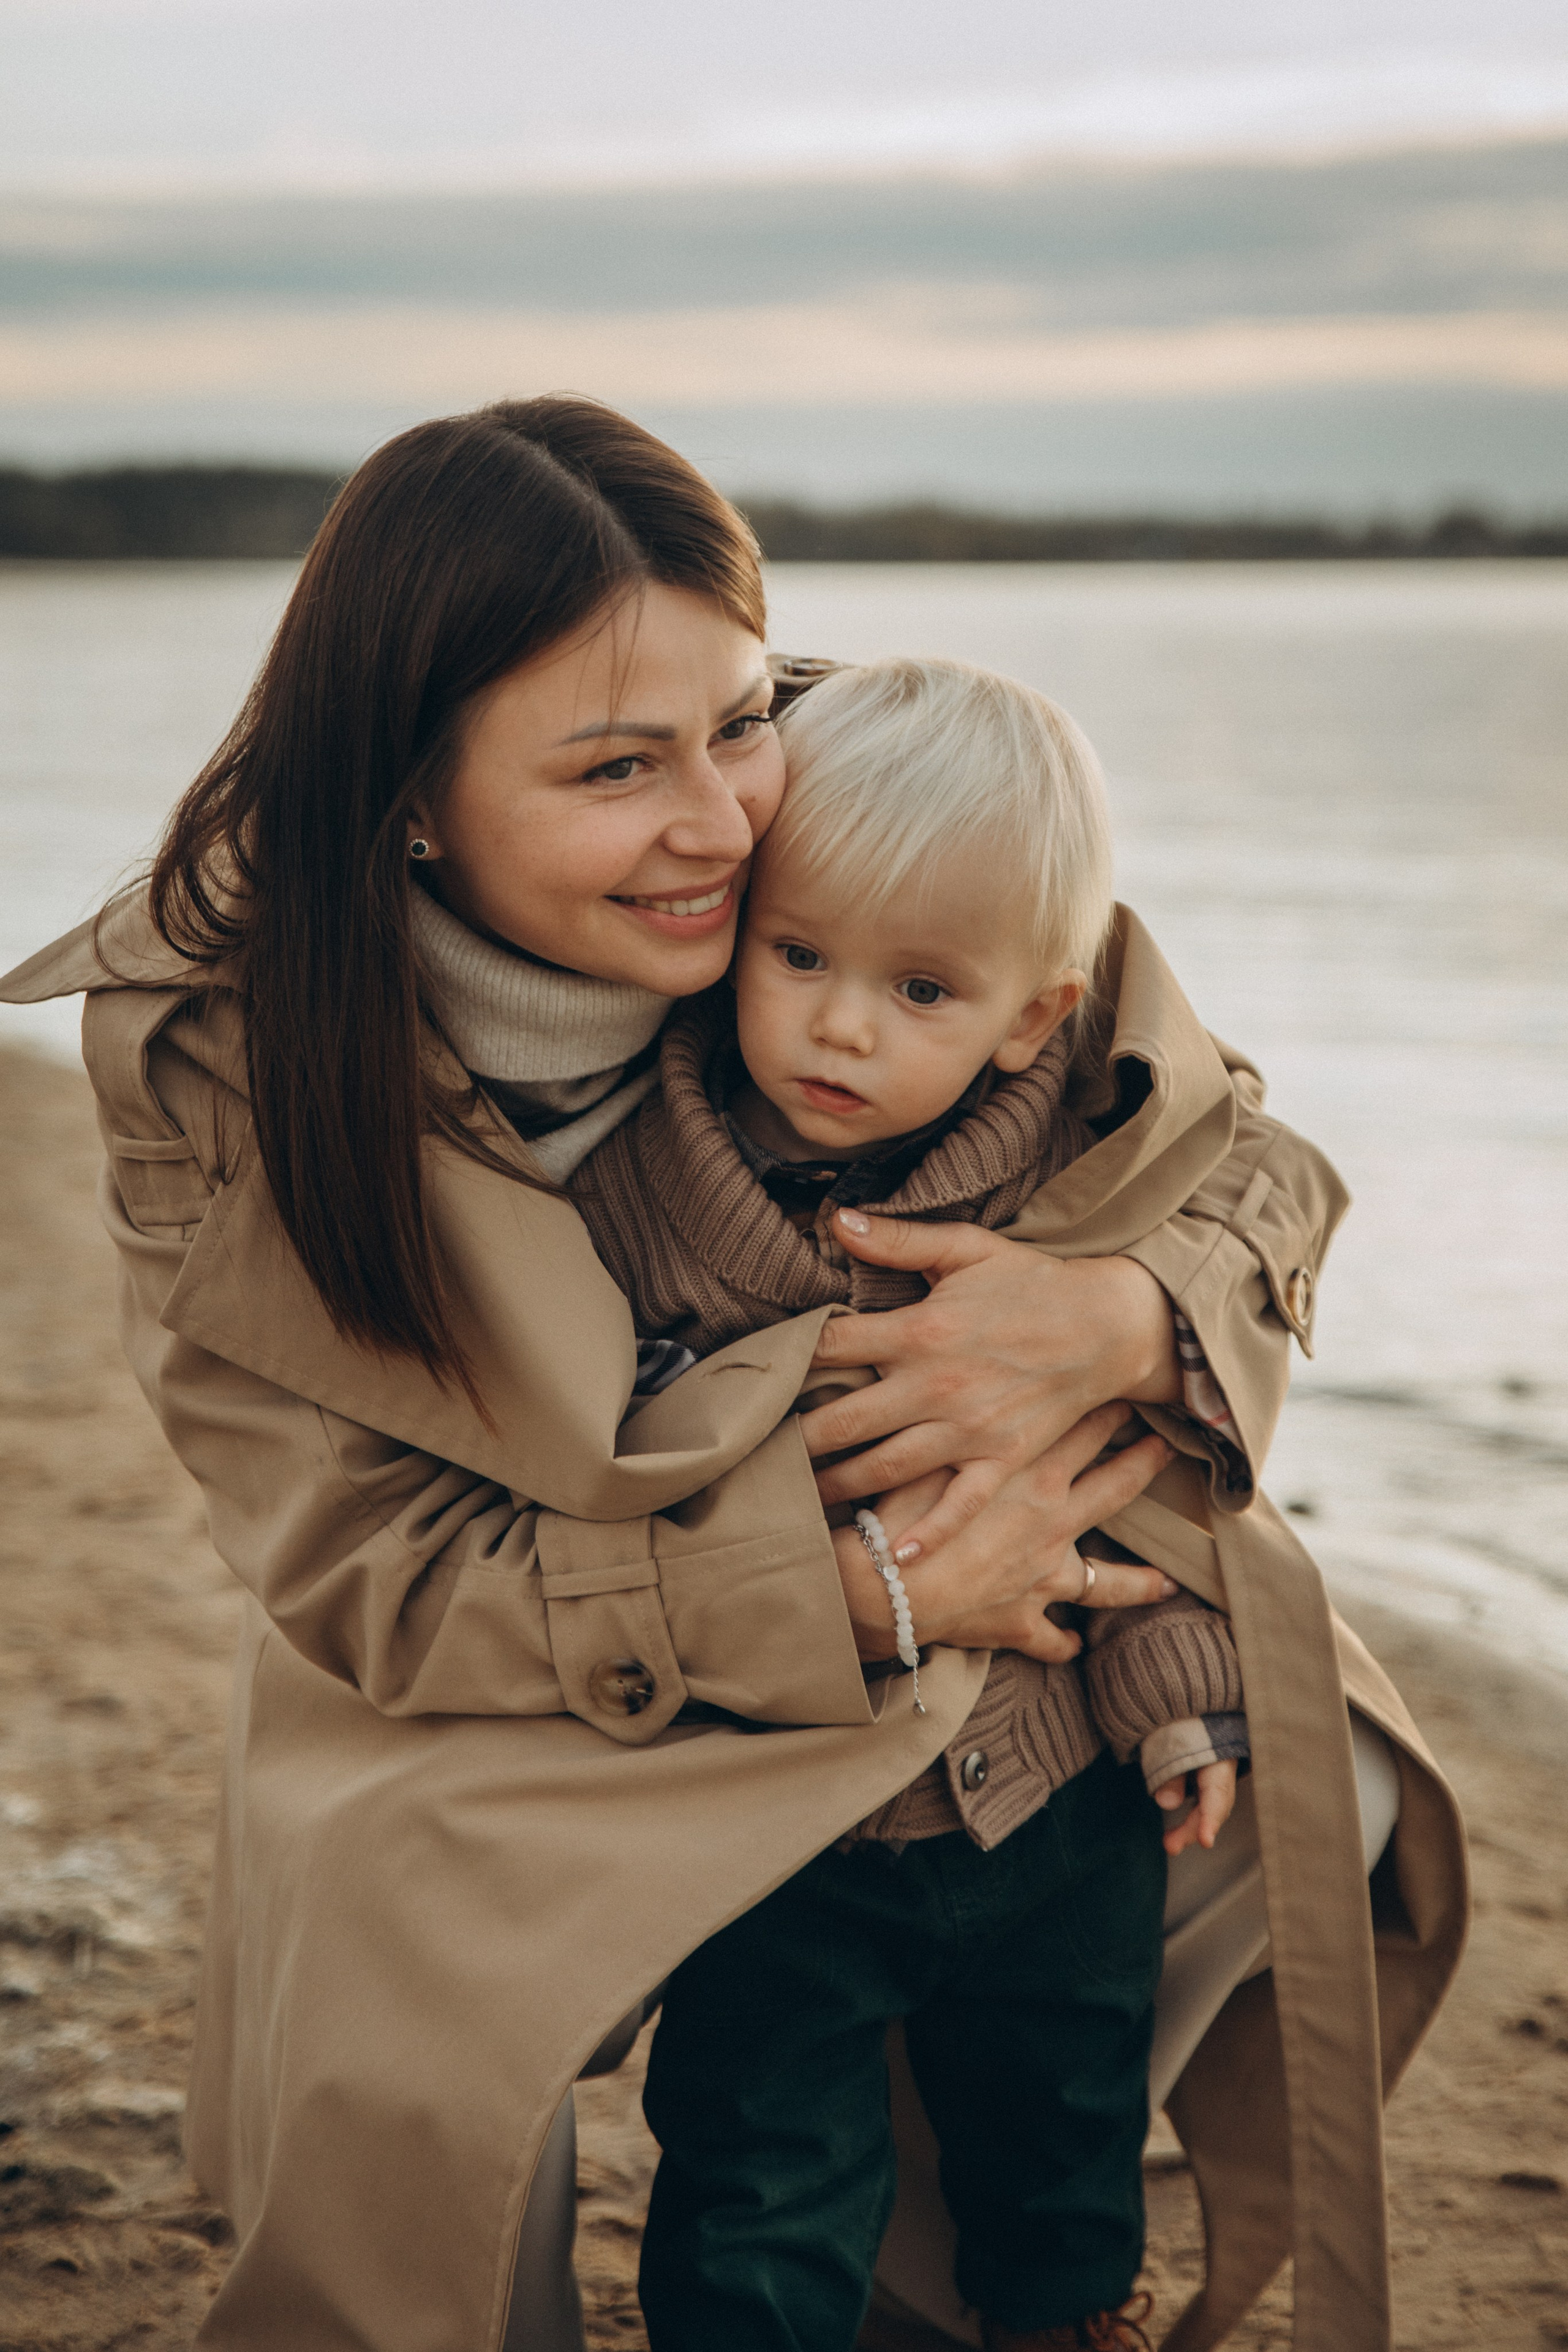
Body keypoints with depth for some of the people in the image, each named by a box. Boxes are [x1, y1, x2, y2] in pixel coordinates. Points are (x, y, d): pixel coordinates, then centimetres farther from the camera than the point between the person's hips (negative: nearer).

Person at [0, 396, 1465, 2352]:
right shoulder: (209, 1055, -26)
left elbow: (1254, 1163, -11)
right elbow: (370, 1578, -23)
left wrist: (1122, 1313, -37)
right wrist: (849, 1587, -35)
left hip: (949, 1590, 4)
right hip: (486, 1686, -3)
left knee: (1294, 1798, -8)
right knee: (397, 2078, -29)